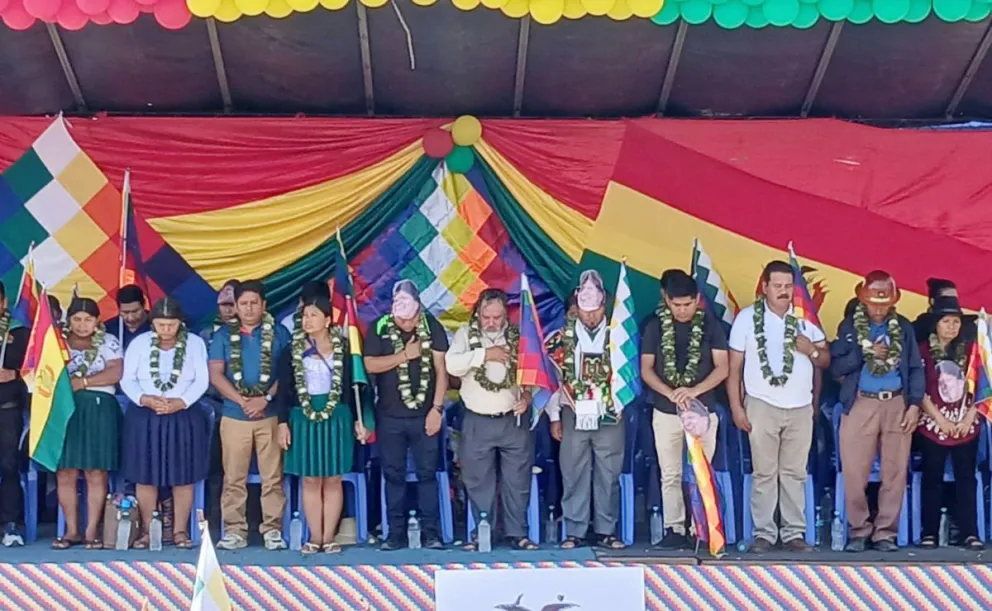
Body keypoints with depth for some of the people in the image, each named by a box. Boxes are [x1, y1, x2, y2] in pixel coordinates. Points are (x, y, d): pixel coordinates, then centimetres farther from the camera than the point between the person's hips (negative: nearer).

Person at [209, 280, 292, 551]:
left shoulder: (279, 333, 6)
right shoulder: (224, 335, 9)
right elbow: (215, 374, 1)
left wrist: (266, 399, -13)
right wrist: (242, 400, -11)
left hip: (270, 415, -1)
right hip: (234, 416, 1)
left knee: (273, 476, -1)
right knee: (233, 477, 2)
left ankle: (272, 529, 3)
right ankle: (234, 531, 6)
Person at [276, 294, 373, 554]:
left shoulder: (342, 348, 2)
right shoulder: (293, 350, 3)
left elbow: (352, 385, 5)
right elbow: (284, 389, 3)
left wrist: (359, 419, 2)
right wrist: (283, 423, -3)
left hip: (336, 418, 0)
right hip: (304, 418, 0)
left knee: (333, 479, 2)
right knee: (310, 480, 2)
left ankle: (329, 537, 6)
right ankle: (315, 537, 7)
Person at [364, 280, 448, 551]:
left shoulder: (432, 327, -3)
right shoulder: (380, 328, -1)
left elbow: (441, 369, -3)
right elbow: (370, 365, -10)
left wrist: (437, 408, -8)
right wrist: (404, 355, -16)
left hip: (424, 415, -1)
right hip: (389, 416, 1)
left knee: (427, 473, 1)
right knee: (393, 475, 6)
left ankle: (430, 532, 5)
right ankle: (395, 533, 12)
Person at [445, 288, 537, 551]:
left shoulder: (520, 336, 4)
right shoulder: (466, 334, 1)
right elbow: (452, 364, -14)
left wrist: (528, 393, -9)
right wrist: (484, 354, -18)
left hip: (514, 420, 1)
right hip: (478, 422, 0)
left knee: (517, 480, 4)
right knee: (478, 481, 6)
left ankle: (518, 533, 12)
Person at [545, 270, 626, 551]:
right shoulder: (563, 337, 4)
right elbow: (552, 378, 5)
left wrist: (621, 405, -3)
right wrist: (554, 416, 2)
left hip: (609, 417, 0)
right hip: (574, 416, 0)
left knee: (608, 476, 3)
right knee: (574, 476, 2)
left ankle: (606, 530, 11)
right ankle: (574, 531, 9)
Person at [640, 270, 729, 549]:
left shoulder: (711, 325, -2)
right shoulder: (655, 327, 1)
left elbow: (722, 367, -6)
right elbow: (646, 369, 0)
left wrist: (694, 390, -21)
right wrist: (670, 393, -17)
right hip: (666, 412, 1)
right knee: (670, 475, 3)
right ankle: (674, 529, 8)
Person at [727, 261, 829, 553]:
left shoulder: (805, 317, 8)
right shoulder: (747, 318, 1)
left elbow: (826, 360, 12)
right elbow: (734, 367, 2)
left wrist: (812, 350, -10)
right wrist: (736, 407, -4)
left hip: (800, 408, 2)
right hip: (762, 406, -2)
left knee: (795, 473, 4)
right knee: (764, 473, -2)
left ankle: (794, 532, 8)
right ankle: (764, 533, 3)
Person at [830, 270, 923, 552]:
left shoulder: (904, 327, 8)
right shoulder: (850, 326, 4)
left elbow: (916, 368, 7)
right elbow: (836, 366, -2)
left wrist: (914, 404, -3)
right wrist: (865, 353, -14)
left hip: (897, 406, 1)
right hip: (860, 406, -1)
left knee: (894, 473, 3)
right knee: (855, 473, -2)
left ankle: (886, 532, 11)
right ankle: (859, 531, 10)